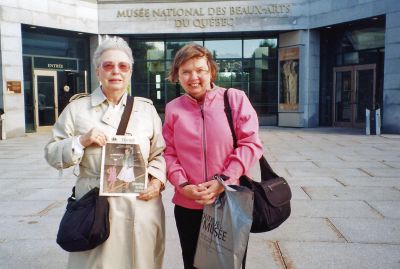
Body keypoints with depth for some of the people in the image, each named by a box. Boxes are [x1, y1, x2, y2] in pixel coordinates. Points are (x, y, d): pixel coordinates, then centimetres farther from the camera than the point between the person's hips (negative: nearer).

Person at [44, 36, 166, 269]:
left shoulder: (146, 108, 7)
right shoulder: (77, 108, 3)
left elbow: (160, 152, 10)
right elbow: (52, 154, 4)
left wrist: (157, 180, -7)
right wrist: (82, 141, -12)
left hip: (142, 205, 2)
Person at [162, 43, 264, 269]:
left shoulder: (235, 98, -4)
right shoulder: (173, 108, 4)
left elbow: (251, 143, -7)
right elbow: (169, 153, 4)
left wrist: (224, 180, -15)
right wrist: (182, 185, -12)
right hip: (188, 206, 2)